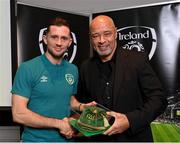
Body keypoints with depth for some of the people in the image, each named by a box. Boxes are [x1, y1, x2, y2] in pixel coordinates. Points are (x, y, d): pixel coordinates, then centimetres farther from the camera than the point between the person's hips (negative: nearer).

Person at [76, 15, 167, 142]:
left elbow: (159, 99, -12)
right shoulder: (86, 68, 1)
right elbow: (83, 103, 11)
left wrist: (130, 121, -23)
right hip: (98, 138, 3)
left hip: (134, 137, -3)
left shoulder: (138, 60, -11)